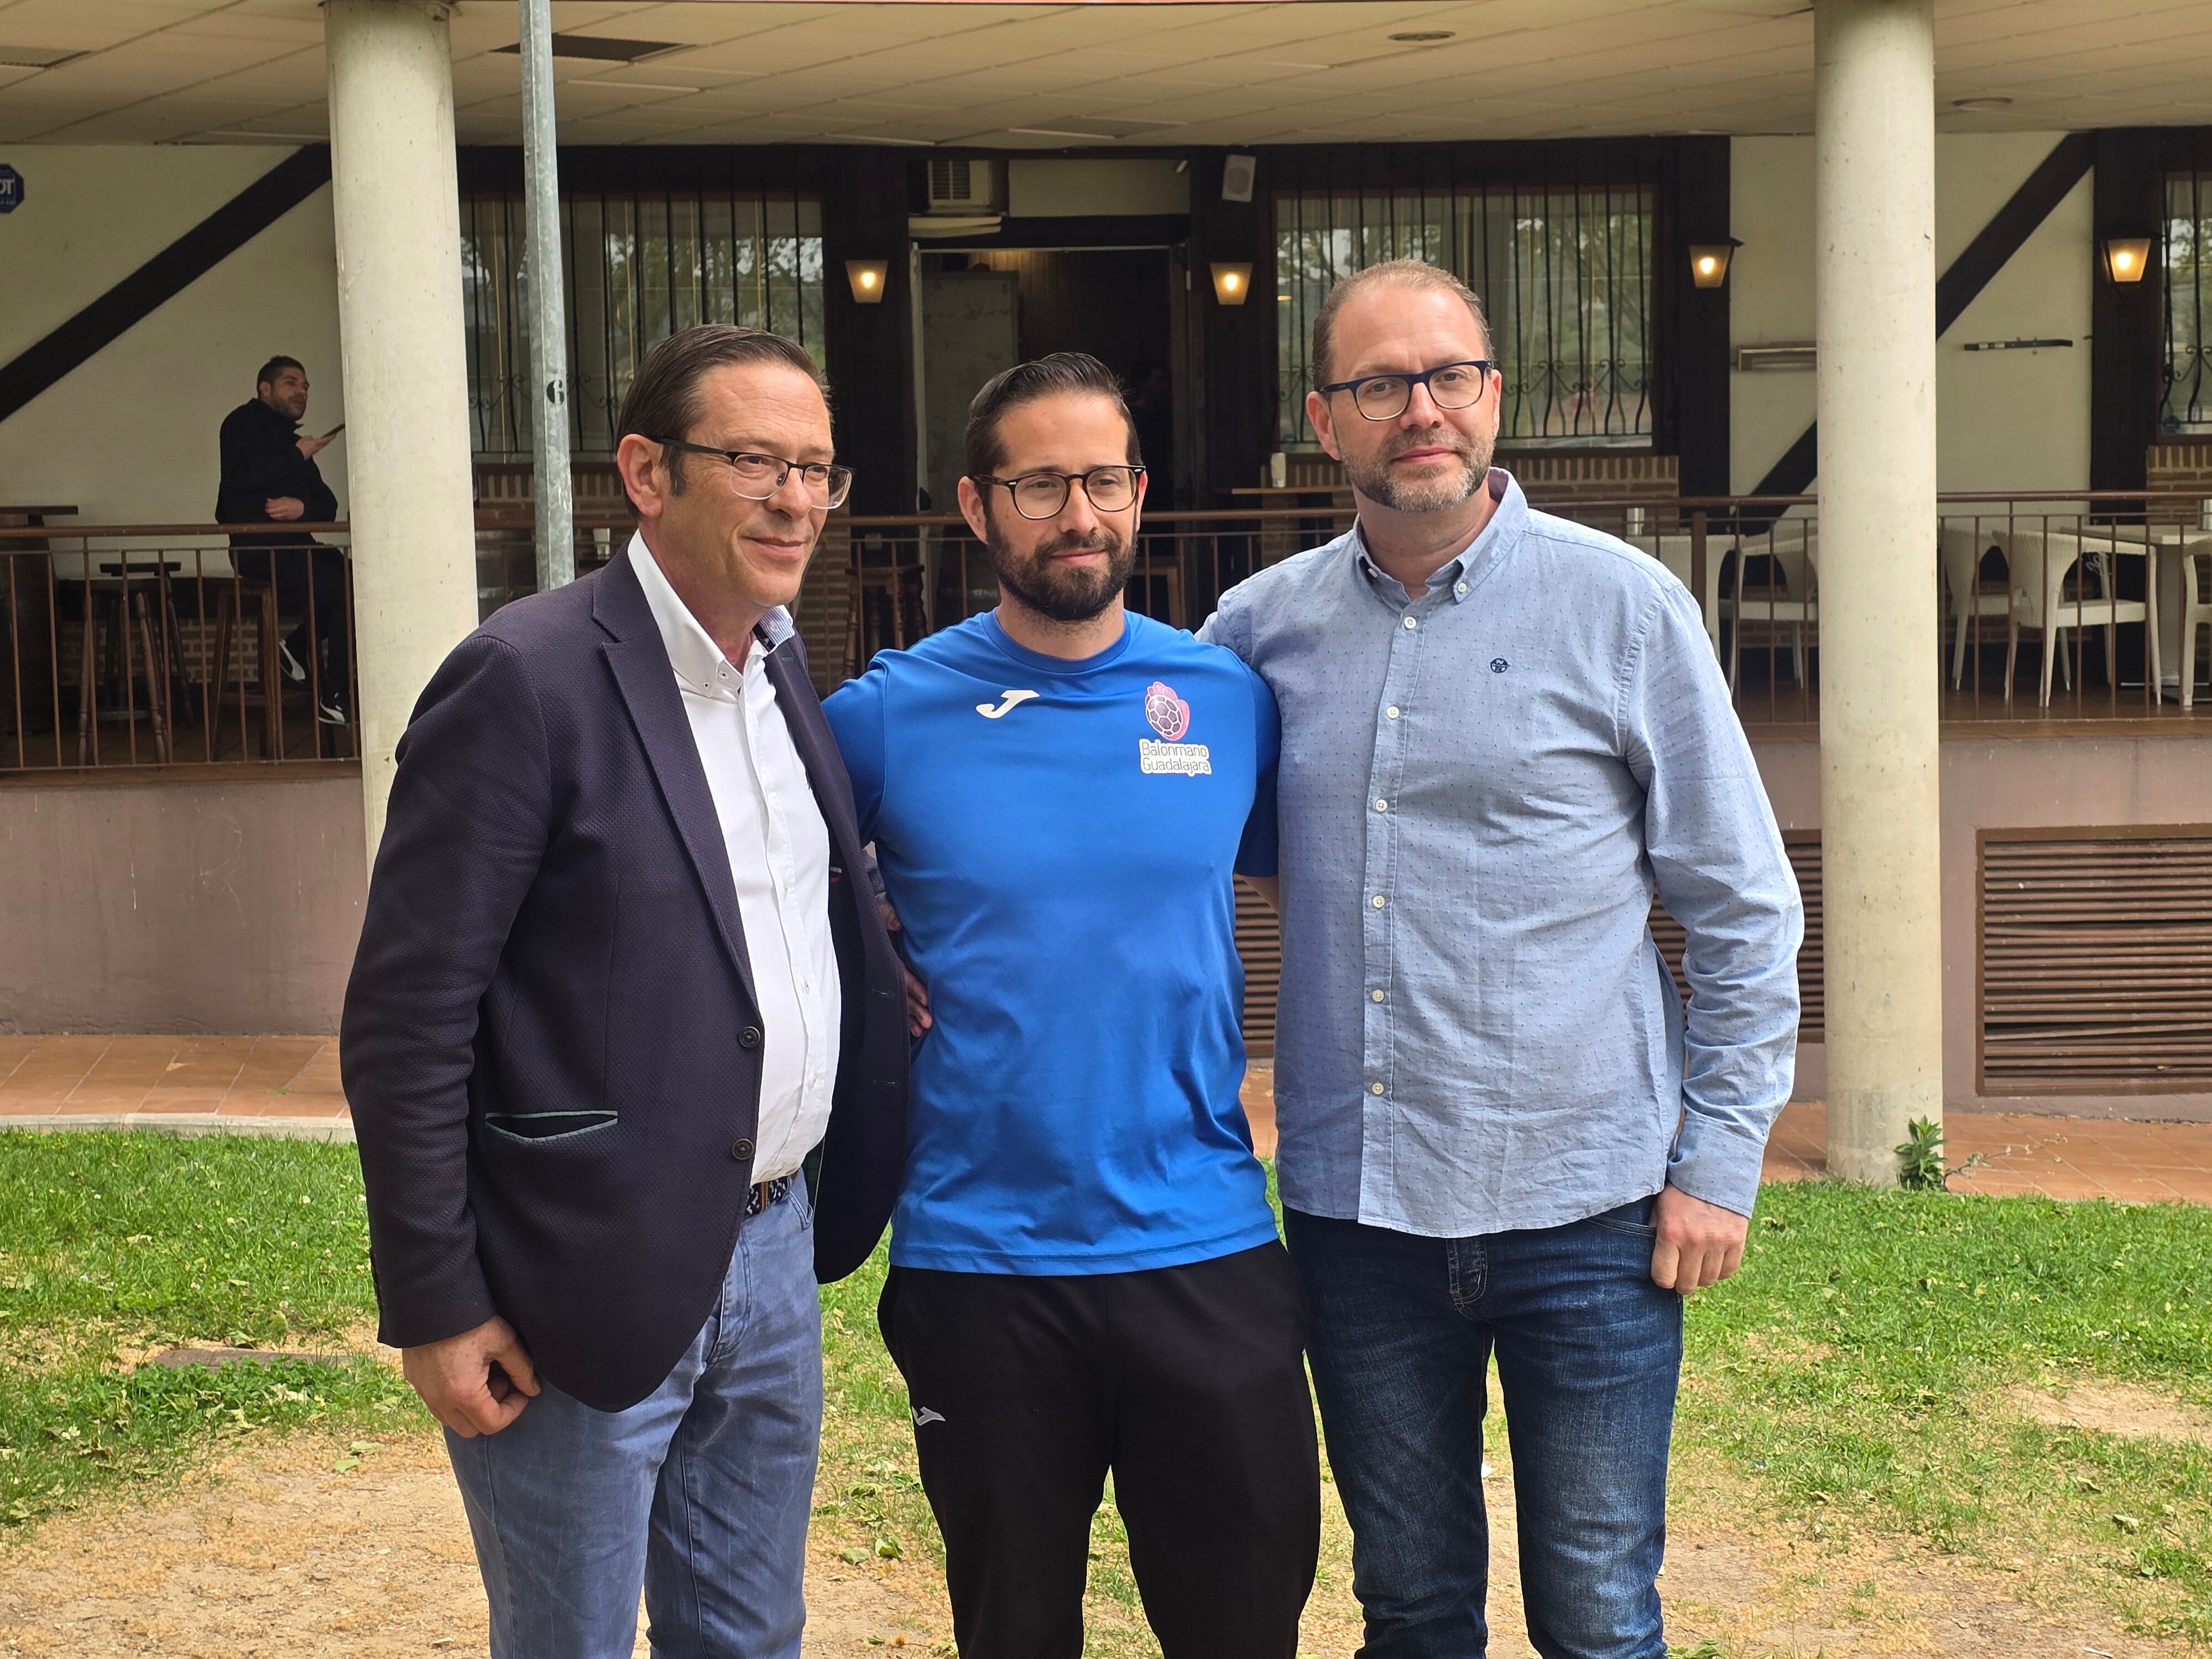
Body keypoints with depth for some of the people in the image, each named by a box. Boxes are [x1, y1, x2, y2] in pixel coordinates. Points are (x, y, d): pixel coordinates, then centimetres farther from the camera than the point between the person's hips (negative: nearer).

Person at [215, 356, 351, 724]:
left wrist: (303, 507, -9)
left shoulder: (293, 441, 26)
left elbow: (328, 505, 15)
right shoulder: (245, 423, 5)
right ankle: (334, 700, -18)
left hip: (292, 543, 8)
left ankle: (298, 647, 1)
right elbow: (243, 476, -16)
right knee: (340, 588, -24)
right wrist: (298, 455, -7)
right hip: (257, 546, -8)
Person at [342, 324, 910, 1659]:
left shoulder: (782, 664, 7)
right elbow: (406, 1023, -15)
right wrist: (437, 1306, -14)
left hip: (772, 1252, 7)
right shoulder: (527, 679, -16)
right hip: (594, 1288, -7)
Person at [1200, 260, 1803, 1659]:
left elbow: (1743, 909, -2)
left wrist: (1720, 1164, -5)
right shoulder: (1262, 625, 3)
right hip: (1353, 1207, 3)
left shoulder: (1622, 606, -4)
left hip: (1585, 1207, -2)